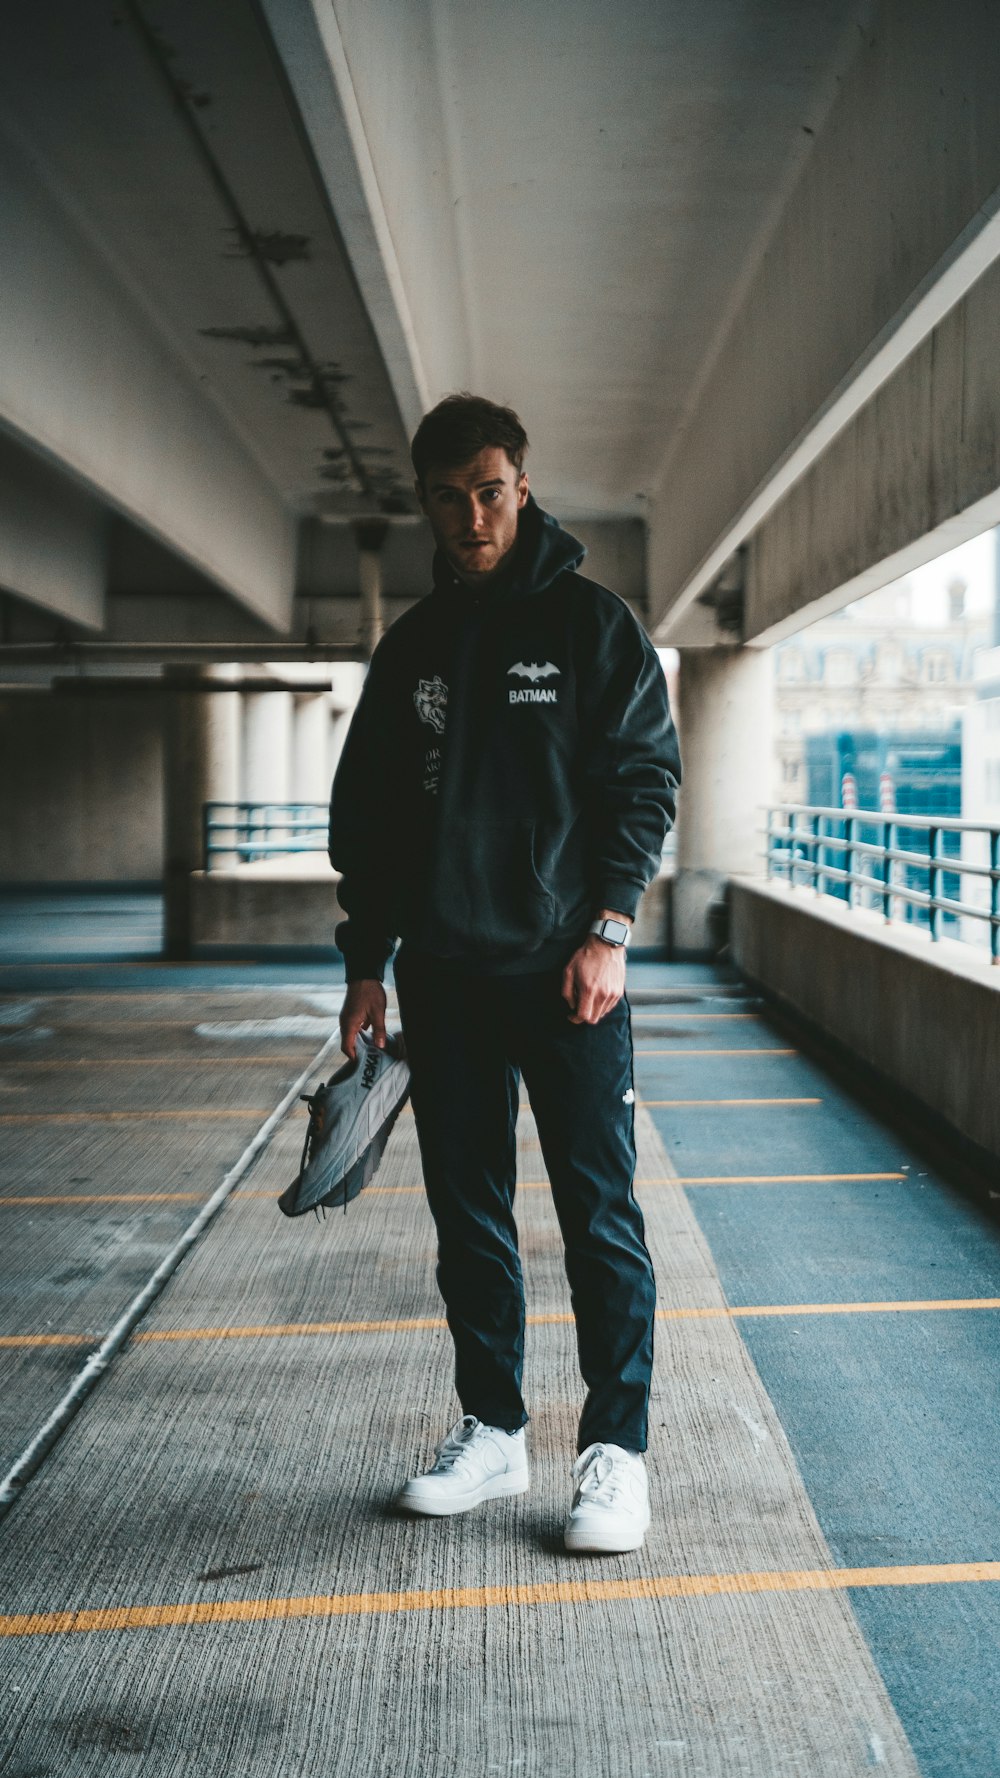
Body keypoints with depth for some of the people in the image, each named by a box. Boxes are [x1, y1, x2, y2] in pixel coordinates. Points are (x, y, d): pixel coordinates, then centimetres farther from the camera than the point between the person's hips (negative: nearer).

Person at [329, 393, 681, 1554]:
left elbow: (647, 779, -4)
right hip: (443, 978, 4)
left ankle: (615, 1448, 8)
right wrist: (367, 960, 9)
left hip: (565, 974, -4)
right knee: (467, 1217, 10)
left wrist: (607, 930, -14)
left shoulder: (591, 622, 1)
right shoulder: (411, 646, 12)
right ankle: (491, 1431, 22)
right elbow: (367, 813, 14)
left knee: (598, 1216, -1)